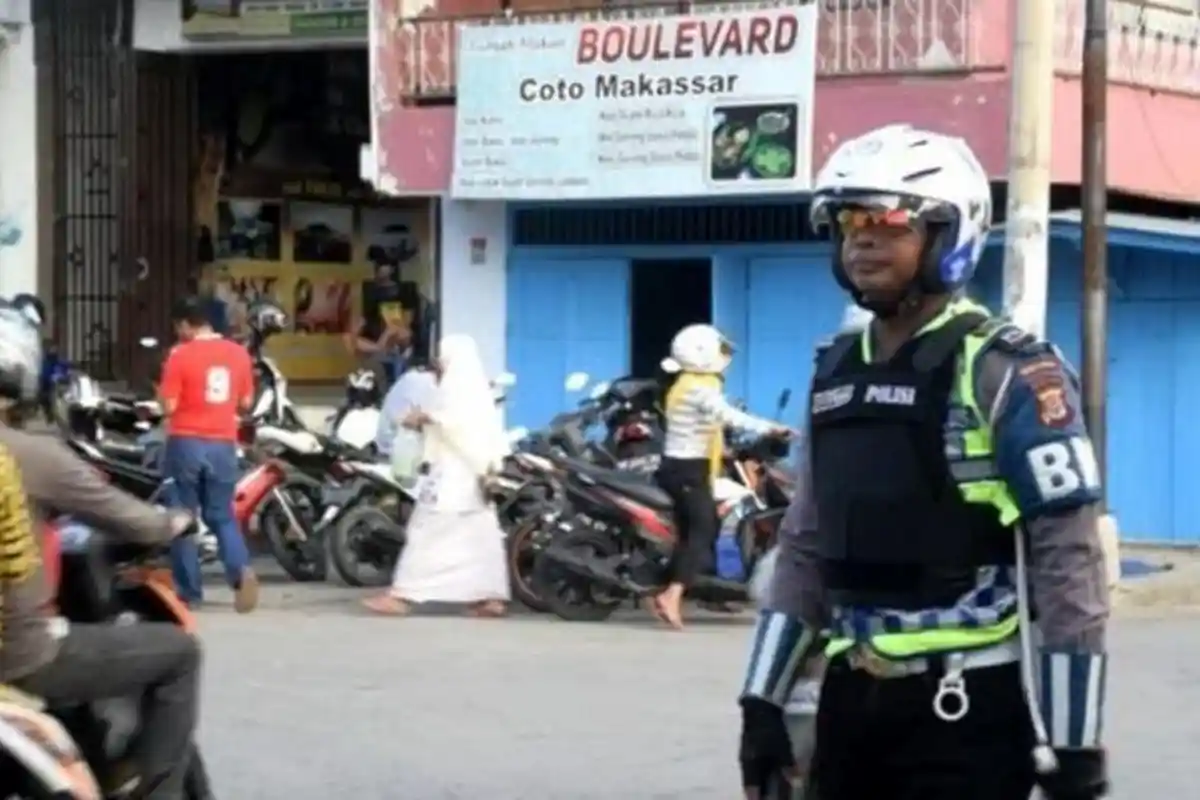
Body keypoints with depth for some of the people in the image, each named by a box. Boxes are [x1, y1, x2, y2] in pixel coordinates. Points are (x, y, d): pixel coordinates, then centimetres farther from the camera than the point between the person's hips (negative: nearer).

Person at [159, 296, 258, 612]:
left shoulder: (180, 355, -10)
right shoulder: (238, 353, 4)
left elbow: (169, 407, -11)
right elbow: (246, 403, 10)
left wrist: (163, 393, 8)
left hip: (186, 443, -4)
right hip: (223, 444, 4)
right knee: (222, 516, 12)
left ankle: (189, 591, 8)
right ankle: (242, 571, -13)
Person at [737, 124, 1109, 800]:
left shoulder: (1005, 372, -10)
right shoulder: (836, 373, 13)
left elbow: (1069, 560, -14)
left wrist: (1073, 742, -16)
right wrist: (764, 703, 12)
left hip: (969, 707, -7)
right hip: (854, 697, 7)